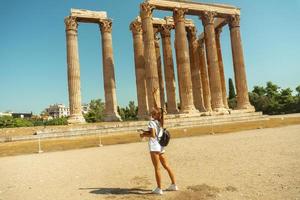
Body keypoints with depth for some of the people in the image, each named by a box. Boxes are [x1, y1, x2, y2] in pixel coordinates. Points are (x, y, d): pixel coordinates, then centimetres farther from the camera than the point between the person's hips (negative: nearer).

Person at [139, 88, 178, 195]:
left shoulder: (152, 122, -12)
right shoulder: (159, 120, 8)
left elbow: (152, 135, -23)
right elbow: (157, 107, 18)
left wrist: (144, 134, -6)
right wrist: (154, 96, 25)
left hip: (154, 146, -8)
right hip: (160, 146, 8)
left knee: (157, 168, -2)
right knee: (166, 166, 12)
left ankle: (159, 189, 3)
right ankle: (174, 185, 18)